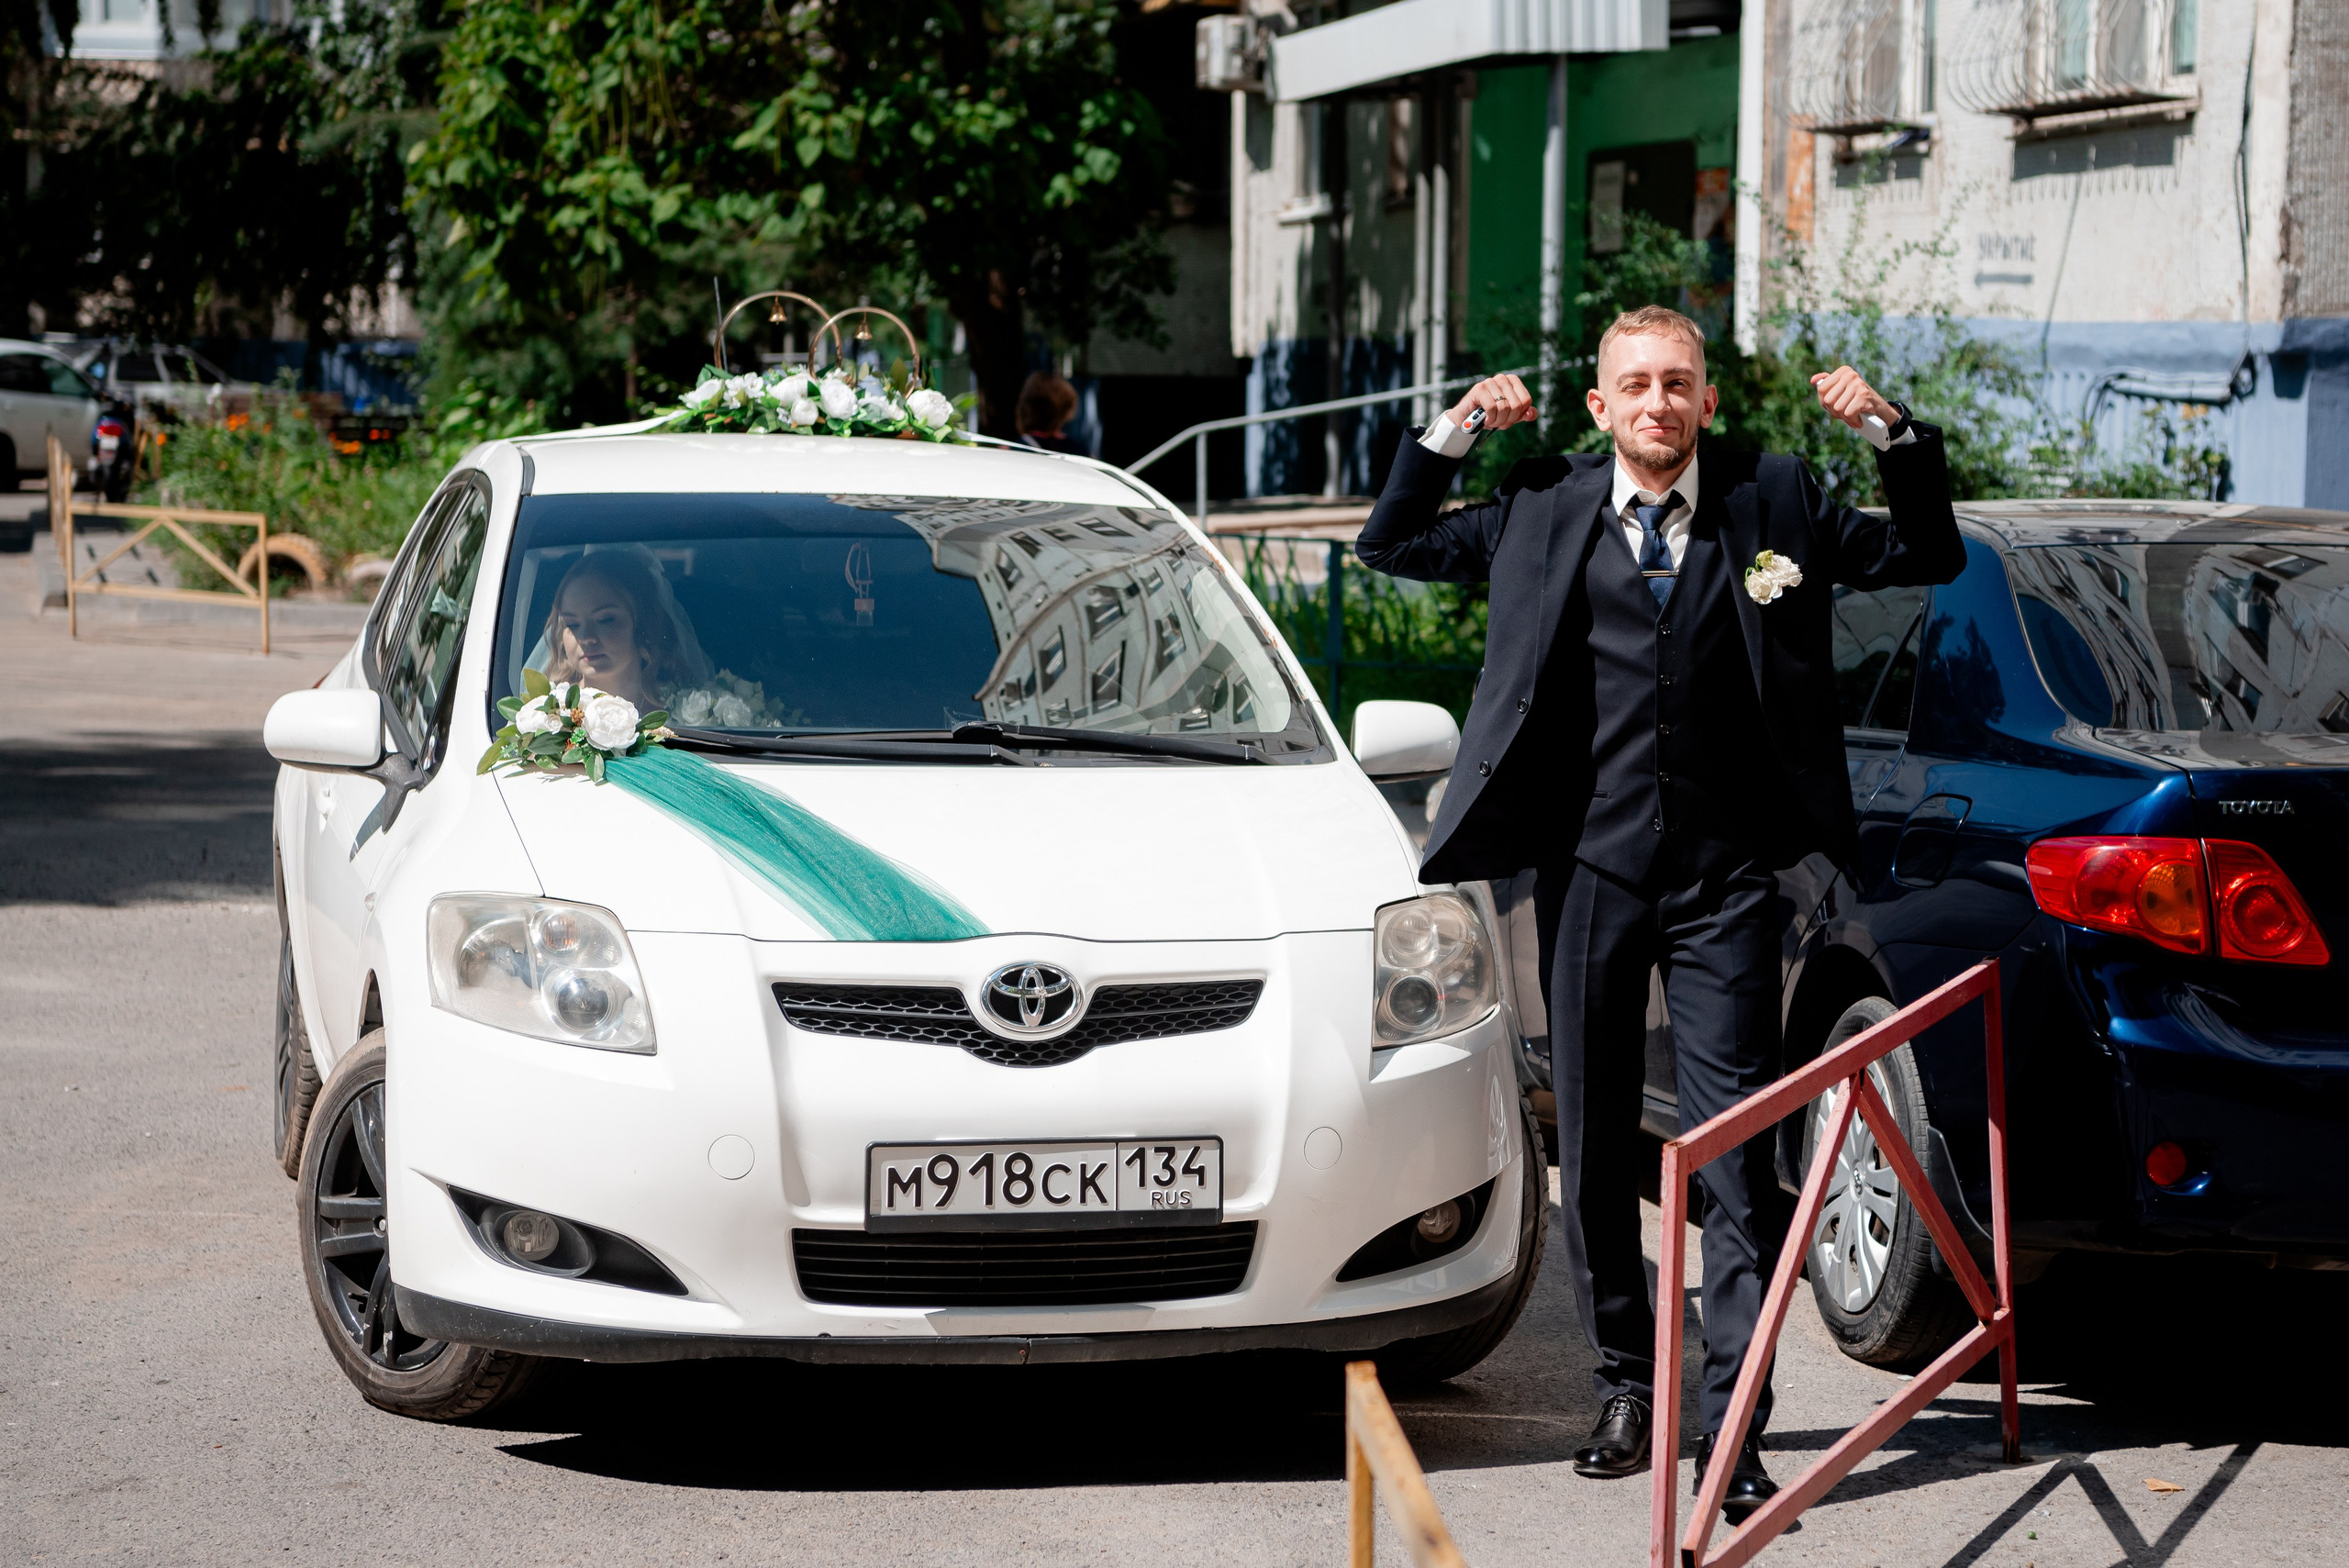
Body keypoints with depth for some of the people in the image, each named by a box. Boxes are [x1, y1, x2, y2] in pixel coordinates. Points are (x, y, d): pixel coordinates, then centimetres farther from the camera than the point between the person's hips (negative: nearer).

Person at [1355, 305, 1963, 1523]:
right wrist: (1453, 430, -1)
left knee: (1735, 1155, -6)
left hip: (1725, 884, -2)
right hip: (1591, 874, 2)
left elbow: (1930, 557, 11)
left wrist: (1893, 434, -4)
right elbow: (1389, 546, 12)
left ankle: (1729, 1434, -5)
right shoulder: (1545, 514, 5)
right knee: (1595, 1151, 10)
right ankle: (1625, 1385, 26)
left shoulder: (1773, 506, 4)